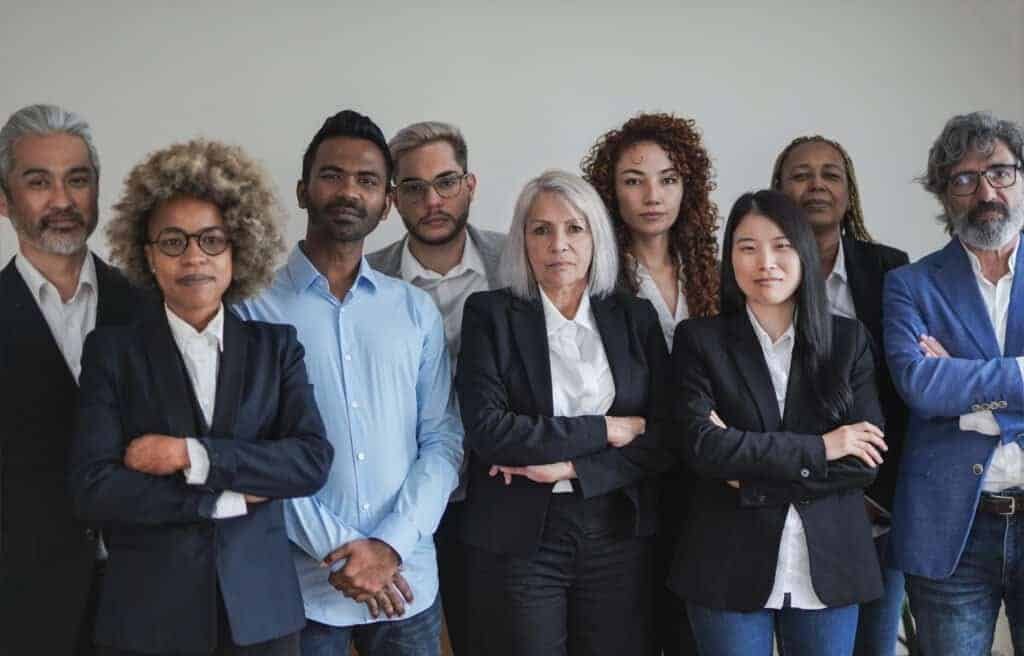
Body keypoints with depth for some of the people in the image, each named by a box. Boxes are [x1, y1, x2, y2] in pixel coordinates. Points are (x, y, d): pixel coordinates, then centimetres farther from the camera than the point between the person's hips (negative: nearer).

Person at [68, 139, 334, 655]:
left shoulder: (275, 345, 3)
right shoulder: (112, 350, -1)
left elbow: (313, 461, -8)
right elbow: (92, 489, -10)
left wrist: (192, 455, -16)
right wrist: (230, 497, -11)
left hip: (260, 606, 2)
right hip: (147, 613, -1)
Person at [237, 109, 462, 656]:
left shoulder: (417, 311, 6)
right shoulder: (254, 308, -4)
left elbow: (443, 440, 2)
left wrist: (390, 545, -10)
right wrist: (336, 550, -12)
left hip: (407, 580, 3)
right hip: (302, 588, -2)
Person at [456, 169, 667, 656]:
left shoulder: (635, 317, 6)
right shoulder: (490, 314, -1)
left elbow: (663, 435, 0)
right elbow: (486, 429, -13)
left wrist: (569, 468, -12)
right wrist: (603, 430, -12)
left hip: (618, 535, 2)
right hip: (518, 536, -2)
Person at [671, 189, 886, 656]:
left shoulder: (849, 340, 4)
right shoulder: (699, 340, -1)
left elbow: (865, 462, -3)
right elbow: (700, 445, -13)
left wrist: (752, 479, -12)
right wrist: (819, 449, -13)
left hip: (829, 566, 2)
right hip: (730, 567, -2)